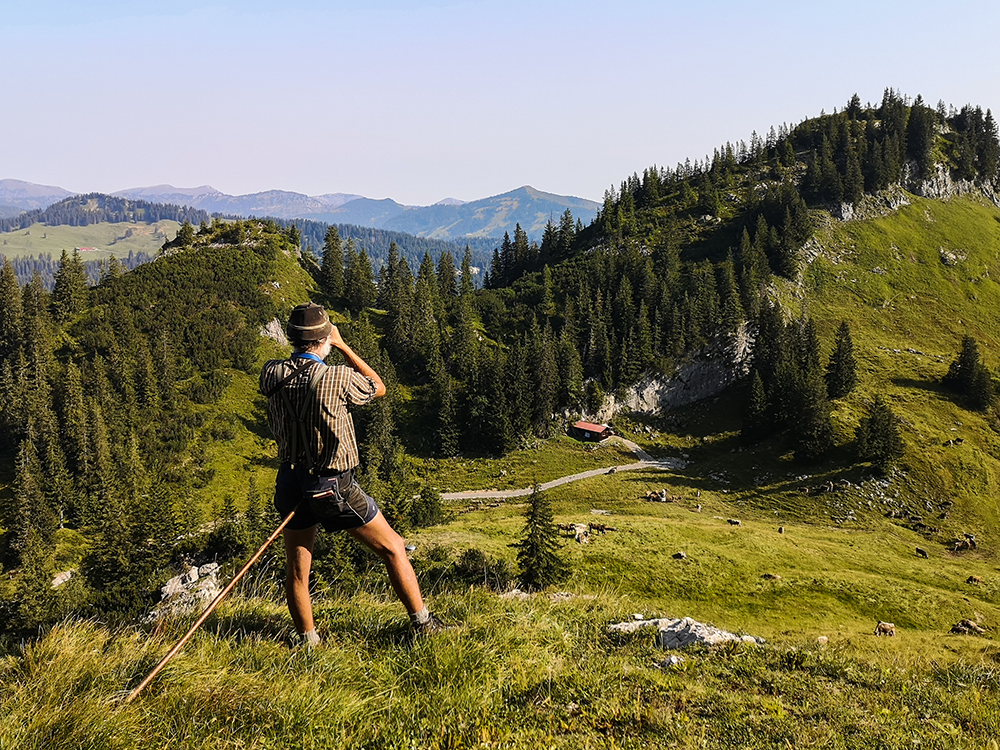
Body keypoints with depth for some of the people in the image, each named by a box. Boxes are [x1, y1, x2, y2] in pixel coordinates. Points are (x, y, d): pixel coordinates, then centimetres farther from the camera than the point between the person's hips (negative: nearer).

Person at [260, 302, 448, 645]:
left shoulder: (271, 375, -6)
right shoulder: (336, 377, -19)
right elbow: (379, 388, 1)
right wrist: (343, 347, 1)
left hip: (292, 484, 4)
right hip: (334, 487, -4)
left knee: (297, 571, 17)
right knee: (393, 548, 11)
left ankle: (307, 639, 26)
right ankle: (422, 623, 16)